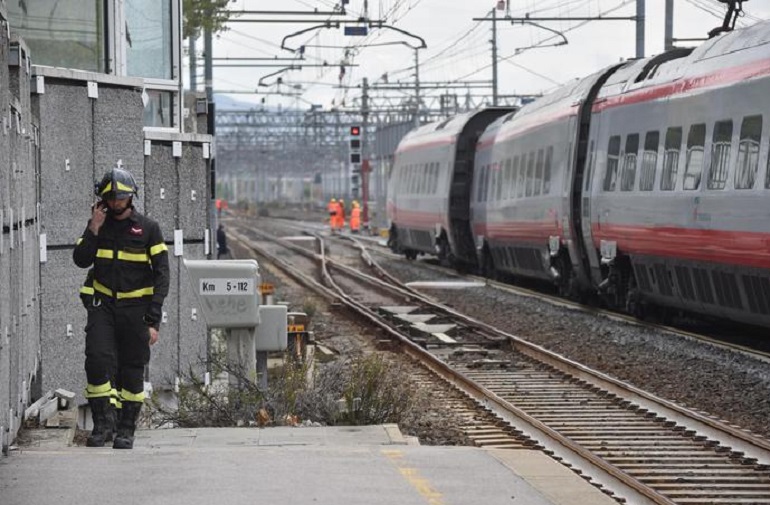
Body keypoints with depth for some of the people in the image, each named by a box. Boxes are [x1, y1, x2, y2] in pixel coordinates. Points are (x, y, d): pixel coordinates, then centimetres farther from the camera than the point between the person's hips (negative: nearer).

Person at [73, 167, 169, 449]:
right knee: (97, 360, -16)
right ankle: (104, 422, -7)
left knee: (132, 371, 3)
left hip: (135, 308, -1)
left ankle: (126, 430, 12)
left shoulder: (148, 229, -2)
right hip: (103, 305, 2)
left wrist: (153, 320, -11)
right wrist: (94, 230, -14)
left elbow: (161, 275, -4)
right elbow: (81, 260, -2)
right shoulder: (97, 224, 7)